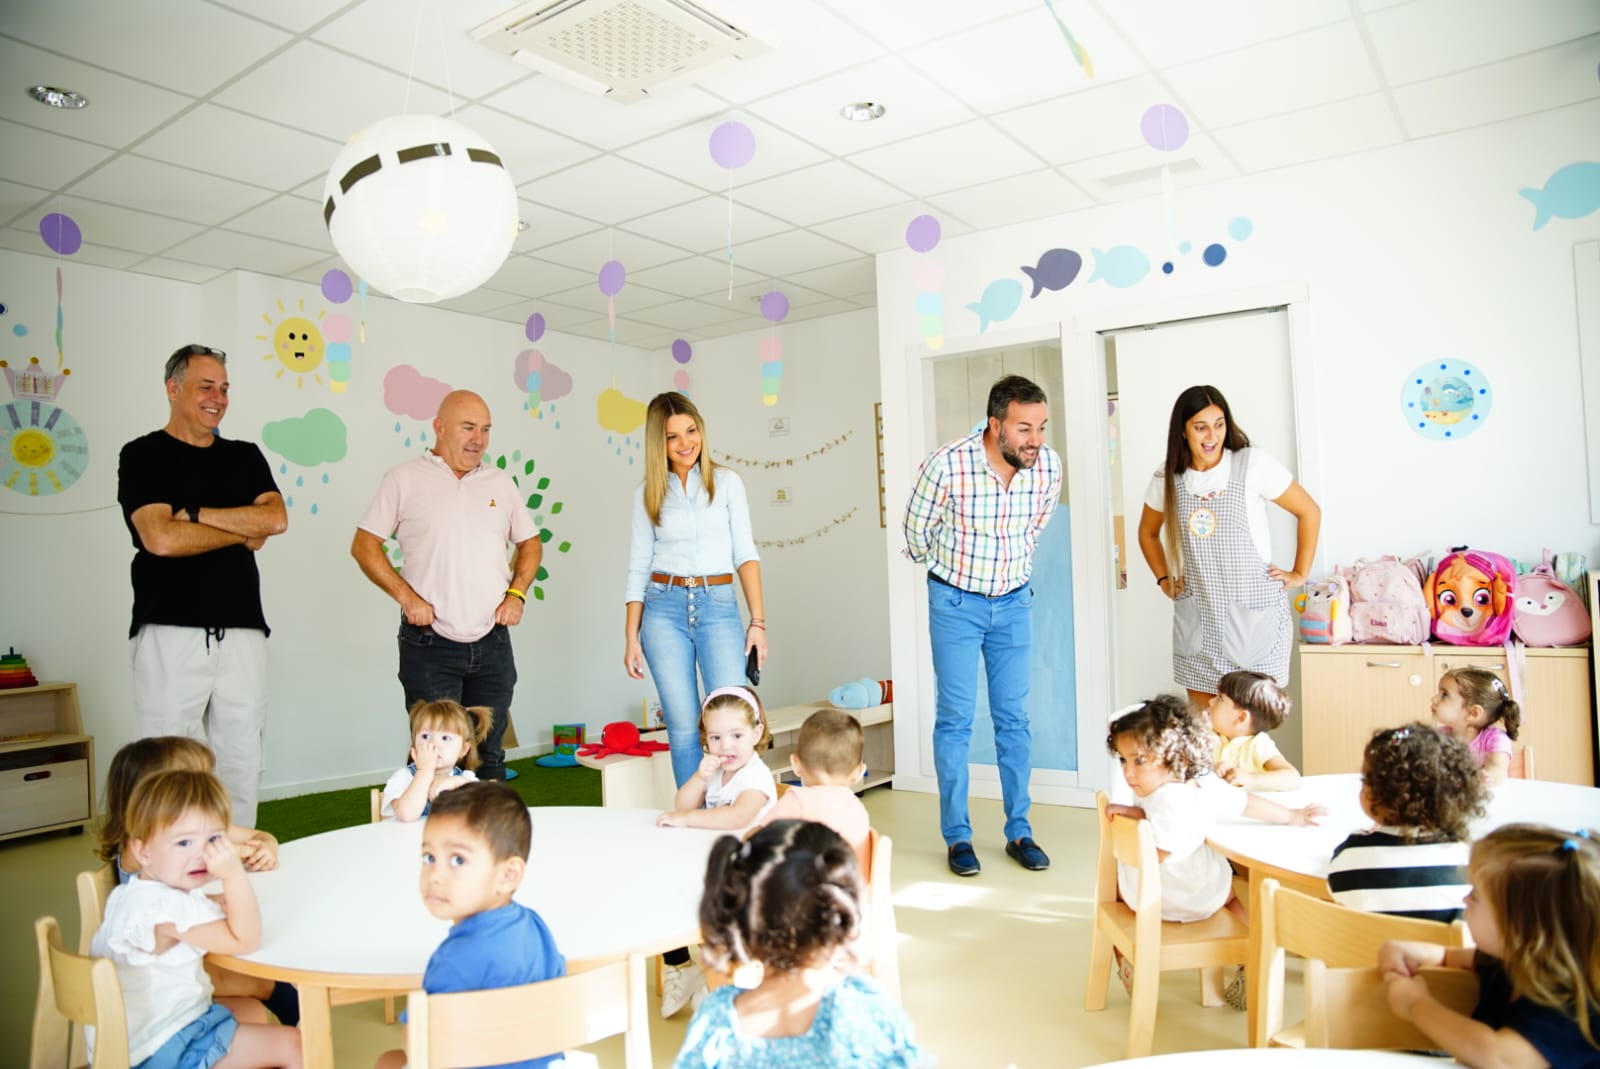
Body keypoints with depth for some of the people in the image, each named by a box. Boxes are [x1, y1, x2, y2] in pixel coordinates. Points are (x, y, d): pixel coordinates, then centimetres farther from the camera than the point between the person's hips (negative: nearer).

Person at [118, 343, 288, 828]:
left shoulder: (245, 456, 16)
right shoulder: (143, 456, 3)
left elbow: (276, 519, -2)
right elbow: (161, 538, -12)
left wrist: (192, 512, -8)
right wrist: (246, 529, -2)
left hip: (241, 632, 4)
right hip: (170, 632, -4)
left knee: (242, 765, 7)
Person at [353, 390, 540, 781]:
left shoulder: (500, 482, 10)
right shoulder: (405, 479, -1)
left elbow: (531, 543, 17)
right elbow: (364, 546, -1)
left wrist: (517, 593, 2)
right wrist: (406, 597, -12)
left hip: (492, 643, 4)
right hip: (430, 645, -3)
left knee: (490, 755, 13)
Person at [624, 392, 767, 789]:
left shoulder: (727, 481, 6)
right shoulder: (648, 493, 8)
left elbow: (746, 553, 4)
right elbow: (638, 567, 10)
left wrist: (758, 620, -5)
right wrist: (631, 636, 5)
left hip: (718, 607, -1)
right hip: (665, 609, 1)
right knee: (683, 728, 2)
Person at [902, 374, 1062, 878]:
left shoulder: (1049, 466, -11)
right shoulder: (948, 463, -24)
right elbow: (917, 531, -6)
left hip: (1013, 601, 3)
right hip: (956, 601, -3)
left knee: (1014, 718, 8)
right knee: (956, 719, 1)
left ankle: (1019, 831, 20)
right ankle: (957, 836, 12)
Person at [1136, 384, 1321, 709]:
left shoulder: (1253, 463, -7)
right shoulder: (1167, 478, 3)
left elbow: (1309, 512, 1)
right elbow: (1148, 532, 20)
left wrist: (1300, 573, 0)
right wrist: (1164, 579, 10)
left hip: (1254, 611, -3)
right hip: (1197, 615, 3)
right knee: (1201, 717, 8)